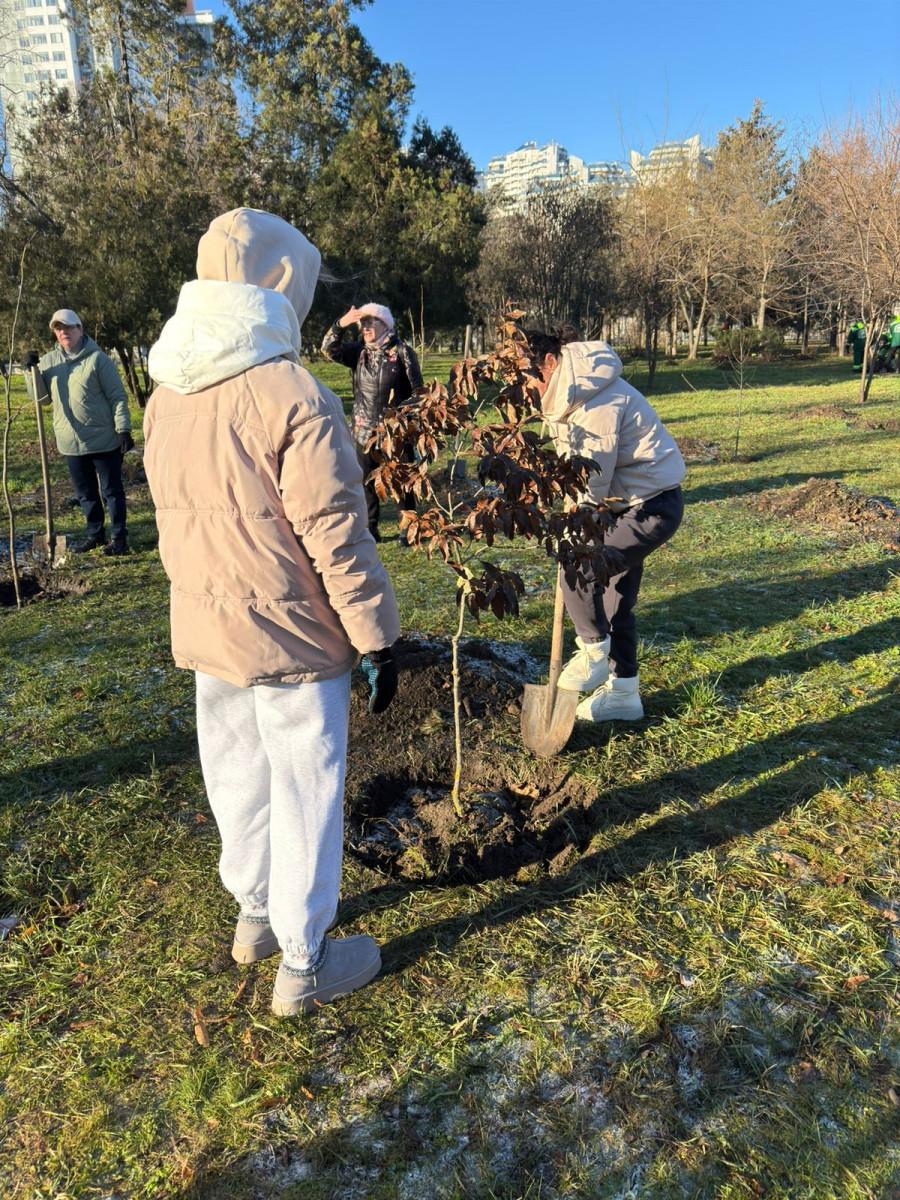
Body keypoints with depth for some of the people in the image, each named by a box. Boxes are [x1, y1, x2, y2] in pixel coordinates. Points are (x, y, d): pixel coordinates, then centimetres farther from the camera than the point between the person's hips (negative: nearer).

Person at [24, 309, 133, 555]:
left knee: (112, 490, 3)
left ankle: (119, 537, 11)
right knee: (85, 493, 14)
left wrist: (123, 430, -13)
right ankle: (95, 534, 26)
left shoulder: (98, 359, -6)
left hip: (103, 440, -5)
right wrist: (30, 370, -6)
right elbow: (42, 397, 8)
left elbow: (117, 396, -7)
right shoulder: (48, 361, 9)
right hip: (70, 442, 5)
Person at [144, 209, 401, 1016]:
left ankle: (256, 913, 43)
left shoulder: (167, 396, 4)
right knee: (303, 792, 7)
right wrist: (378, 639, -11)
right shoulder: (292, 395, -19)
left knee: (236, 777, 21)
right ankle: (304, 965, 24)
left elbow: (175, 514, 11)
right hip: (289, 638, -7)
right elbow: (337, 538, -19)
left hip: (204, 631, 8)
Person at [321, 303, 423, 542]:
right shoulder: (358, 351, 7)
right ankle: (370, 529, 19)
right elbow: (329, 349, -5)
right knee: (367, 482, 8)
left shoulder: (402, 352, -3)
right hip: (365, 430, 4)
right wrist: (341, 324, -19)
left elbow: (417, 389, -1)